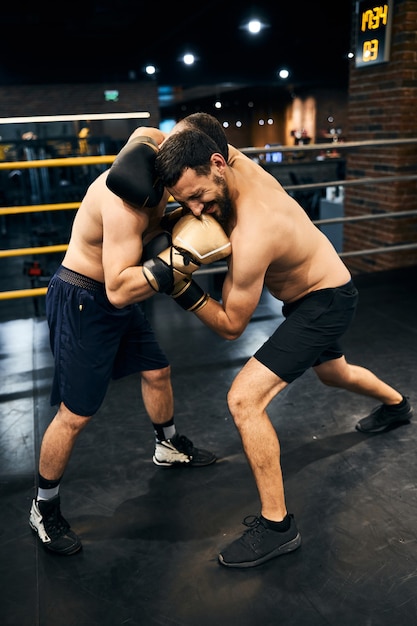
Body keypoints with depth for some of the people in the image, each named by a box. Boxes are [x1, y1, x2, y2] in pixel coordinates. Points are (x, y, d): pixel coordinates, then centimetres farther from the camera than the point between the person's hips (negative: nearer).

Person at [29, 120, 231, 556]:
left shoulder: (154, 144, -8)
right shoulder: (126, 202, -33)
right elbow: (119, 289, -38)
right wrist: (180, 263, -43)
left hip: (113, 296, 10)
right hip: (81, 302, -10)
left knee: (157, 370, 22)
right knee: (75, 414, -2)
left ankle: (169, 447, 49)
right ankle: (44, 509, 22)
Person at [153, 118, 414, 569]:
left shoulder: (251, 236, -38)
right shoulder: (238, 162, -17)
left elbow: (230, 326, -25)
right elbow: (190, 136, 5)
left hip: (326, 302, -9)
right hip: (320, 284, 9)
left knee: (244, 399, -19)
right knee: (333, 372, 35)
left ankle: (277, 526, -3)